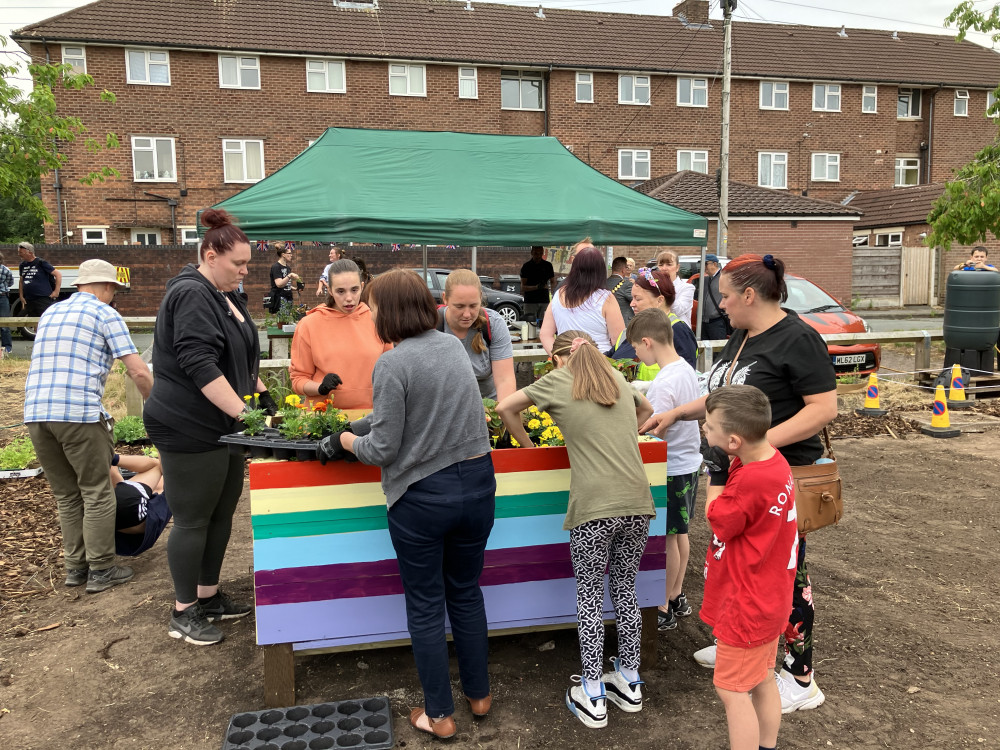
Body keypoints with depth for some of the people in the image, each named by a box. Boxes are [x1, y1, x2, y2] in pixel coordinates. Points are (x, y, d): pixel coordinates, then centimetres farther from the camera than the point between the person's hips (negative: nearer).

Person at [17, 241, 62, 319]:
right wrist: (21, 296, 16)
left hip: (43, 300, -7)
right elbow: (21, 281, 24)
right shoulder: (22, 265, 13)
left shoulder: (41, 263, -6)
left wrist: (56, 291, -10)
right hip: (28, 301, 7)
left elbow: (58, 274, -8)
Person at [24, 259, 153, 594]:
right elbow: (138, 372, -7)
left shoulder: (50, 313, 22)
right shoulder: (106, 314, 1)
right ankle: (101, 570, 11)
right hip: (78, 414, -6)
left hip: (35, 413, 7)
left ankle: (75, 567, 25)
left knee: (66, 496, 17)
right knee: (97, 494, 5)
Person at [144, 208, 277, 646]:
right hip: (190, 431, -9)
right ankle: (183, 613, 18)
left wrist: (262, 394, 9)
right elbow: (199, 364, -26)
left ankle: (209, 596, 30)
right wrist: (243, 412, -29)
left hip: (224, 426, 9)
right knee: (192, 520, 2)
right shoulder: (191, 295, -16)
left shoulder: (225, 296, 14)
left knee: (222, 514, 15)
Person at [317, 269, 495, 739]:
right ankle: (479, 694, 38)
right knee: (466, 593, 22)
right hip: (477, 484, 6)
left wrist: (347, 441, 5)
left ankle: (440, 715, 27)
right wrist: (354, 428, 16)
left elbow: (382, 449, -15)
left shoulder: (392, 364, -17)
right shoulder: (452, 344, 4)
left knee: (425, 607, 12)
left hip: (422, 497, -6)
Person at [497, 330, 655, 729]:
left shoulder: (556, 382, 5)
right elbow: (646, 410, 37)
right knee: (626, 588, 18)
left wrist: (528, 445, 20)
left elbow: (504, 408, 10)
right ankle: (629, 682, 30)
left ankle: (592, 696, 17)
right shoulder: (618, 379, 18)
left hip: (594, 506, -4)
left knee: (589, 595, 9)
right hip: (636, 501, 5)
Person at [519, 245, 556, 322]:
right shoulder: (526, 266, -2)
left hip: (544, 301, 3)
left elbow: (553, 282, 16)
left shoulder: (548, 265, 8)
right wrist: (536, 287, -22)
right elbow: (523, 287, -5)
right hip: (530, 301, -3)